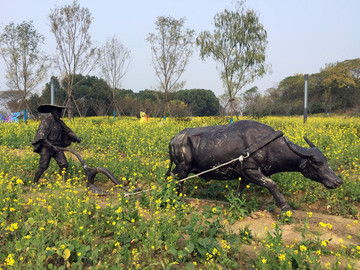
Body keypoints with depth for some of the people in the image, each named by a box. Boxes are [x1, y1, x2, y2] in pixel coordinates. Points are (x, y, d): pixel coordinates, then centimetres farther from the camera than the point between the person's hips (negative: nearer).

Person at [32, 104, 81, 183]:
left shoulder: (59, 122, 10)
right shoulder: (46, 121, -11)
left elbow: (68, 131, 15)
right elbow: (42, 137, -18)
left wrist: (76, 138, -4)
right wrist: (51, 146, -26)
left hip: (57, 147, 6)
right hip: (46, 147, -6)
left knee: (64, 165, -5)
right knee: (43, 166, -6)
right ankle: (35, 182, 15)